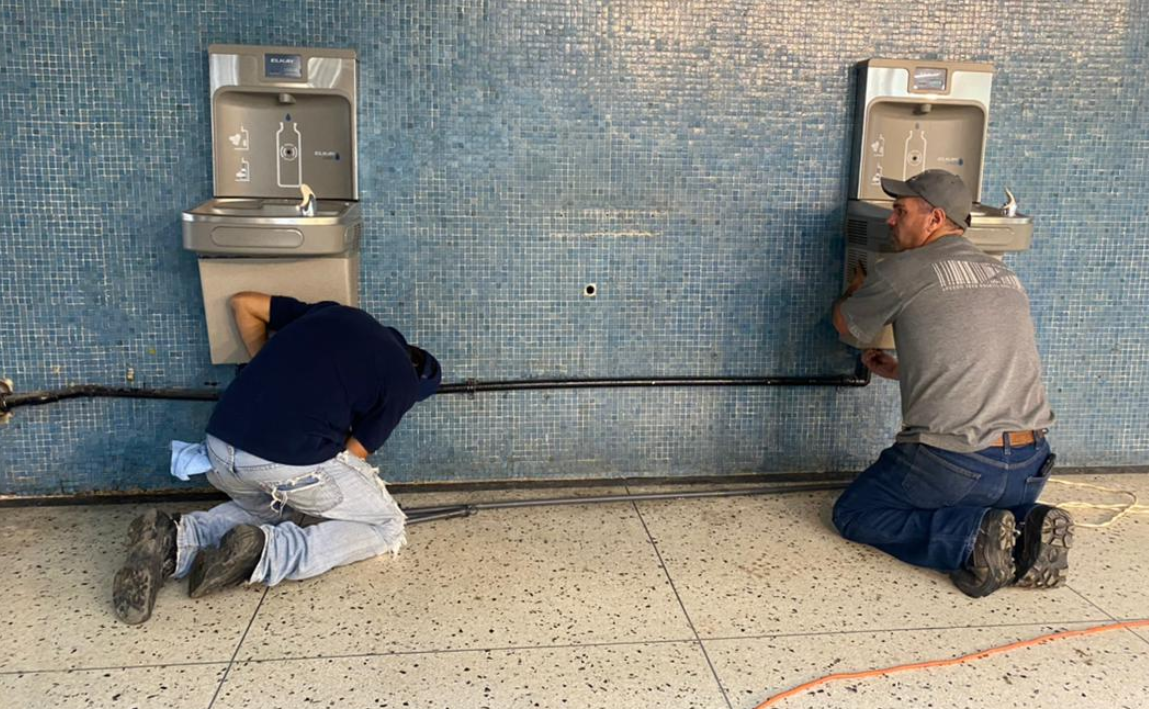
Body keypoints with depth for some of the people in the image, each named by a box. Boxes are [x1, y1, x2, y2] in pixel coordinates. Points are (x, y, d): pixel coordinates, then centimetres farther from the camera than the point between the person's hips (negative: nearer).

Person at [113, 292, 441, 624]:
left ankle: (176, 540, 7)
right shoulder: (404, 382, 9)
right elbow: (353, 453, 10)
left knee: (265, 509, 36)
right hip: (292, 459, -6)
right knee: (386, 526, 16)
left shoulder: (336, 313, 22)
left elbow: (242, 302, 25)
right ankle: (265, 552, -7)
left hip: (221, 445, 6)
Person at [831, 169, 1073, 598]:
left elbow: (846, 323, 15)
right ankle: (1026, 526, 3)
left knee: (853, 514, 15)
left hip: (952, 465, -6)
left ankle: (971, 537, -8)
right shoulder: (1006, 277, 17)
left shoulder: (902, 271, -4)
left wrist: (856, 290, 37)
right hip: (1029, 472, 7)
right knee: (986, 502, 36)